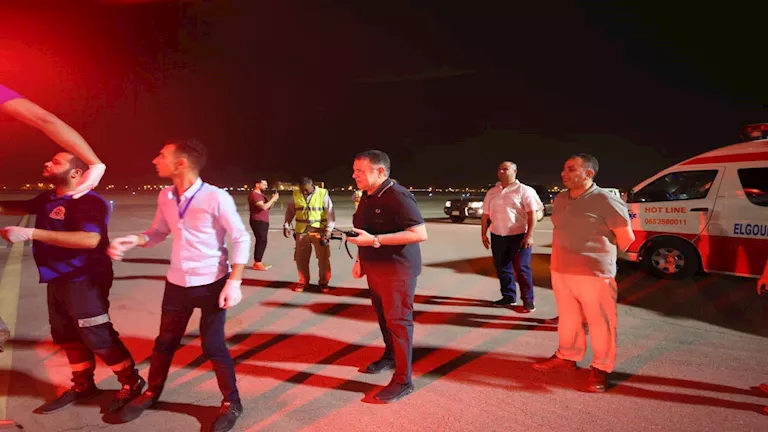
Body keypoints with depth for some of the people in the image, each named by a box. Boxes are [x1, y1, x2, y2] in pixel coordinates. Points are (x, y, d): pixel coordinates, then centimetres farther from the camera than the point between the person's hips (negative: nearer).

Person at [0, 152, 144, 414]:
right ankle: (83, 385, 33)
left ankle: (132, 383, 10)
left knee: (97, 336, -6)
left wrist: (30, 233, -34)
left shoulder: (89, 201, -20)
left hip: (84, 281, -9)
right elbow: (23, 207, 30)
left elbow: (90, 239, -36)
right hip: (58, 280, 10)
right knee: (65, 335, 17)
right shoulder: (49, 198, 8)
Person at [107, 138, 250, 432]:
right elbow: (158, 232, 12)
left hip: (212, 285, -5)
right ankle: (151, 393, 43)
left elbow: (241, 239, -14)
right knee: (165, 342, 18)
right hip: (177, 283, 6)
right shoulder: (165, 197, -1)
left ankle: (231, 403, 22)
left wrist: (234, 281, -18)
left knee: (213, 346, 2)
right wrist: (133, 241, -9)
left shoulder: (216, 198, -20)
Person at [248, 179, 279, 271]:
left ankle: (257, 262, 16)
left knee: (262, 241, 10)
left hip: (264, 221, 10)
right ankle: (257, 263, -8)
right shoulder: (254, 195, -13)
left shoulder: (261, 195, 19)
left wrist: (273, 200, 2)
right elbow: (264, 207, -24)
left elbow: (268, 207, 20)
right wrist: (273, 199, -14)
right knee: (261, 241, -11)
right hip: (258, 221, -10)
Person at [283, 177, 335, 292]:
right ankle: (303, 282, 26)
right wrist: (286, 225, 4)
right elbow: (290, 211, 12)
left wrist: (329, 229, -17)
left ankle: (324, 283, 18)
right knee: (300, 258, 9)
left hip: (319, 231, -3)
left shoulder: (323, 194, -7)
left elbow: (330, 213, -9)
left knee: (323, 259, 3)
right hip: (302, 232, 3)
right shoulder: (296, 195, 2)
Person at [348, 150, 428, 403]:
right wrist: (360, 260, 13)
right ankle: (389, 356, 40)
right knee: (383, 316, 20)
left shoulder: (397, 196, -21)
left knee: (398, 321, -3)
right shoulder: (367, 197, 8)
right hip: (375, 269, 9)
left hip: (397, 270, -9)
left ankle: (403, 381, 7)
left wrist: (374, 240, -30)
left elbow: (420, 233, -28)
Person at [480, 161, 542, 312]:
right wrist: (484, 234, 10)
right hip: (497, 236, 5)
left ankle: (528, 300, 9)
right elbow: (486, 215, 14)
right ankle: (509, 296, 25)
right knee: (502, 268, 11)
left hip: (519, 236, -5)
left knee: (522, 269, -2)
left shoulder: (525, 190, -5)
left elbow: (532, 215, -9)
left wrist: (529, 235, -16)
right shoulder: (492, 192, 10)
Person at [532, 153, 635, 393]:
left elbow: (626, 237, -7)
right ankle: (567, 357, 34)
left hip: (594, 274, -6)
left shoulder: (606, 200, -13)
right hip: (560, 271, 6)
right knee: (568, 318, 18)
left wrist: (602, 257, 6)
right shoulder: (560, 199, 9)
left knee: (600, 323, 5)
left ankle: (601, 368, 19)